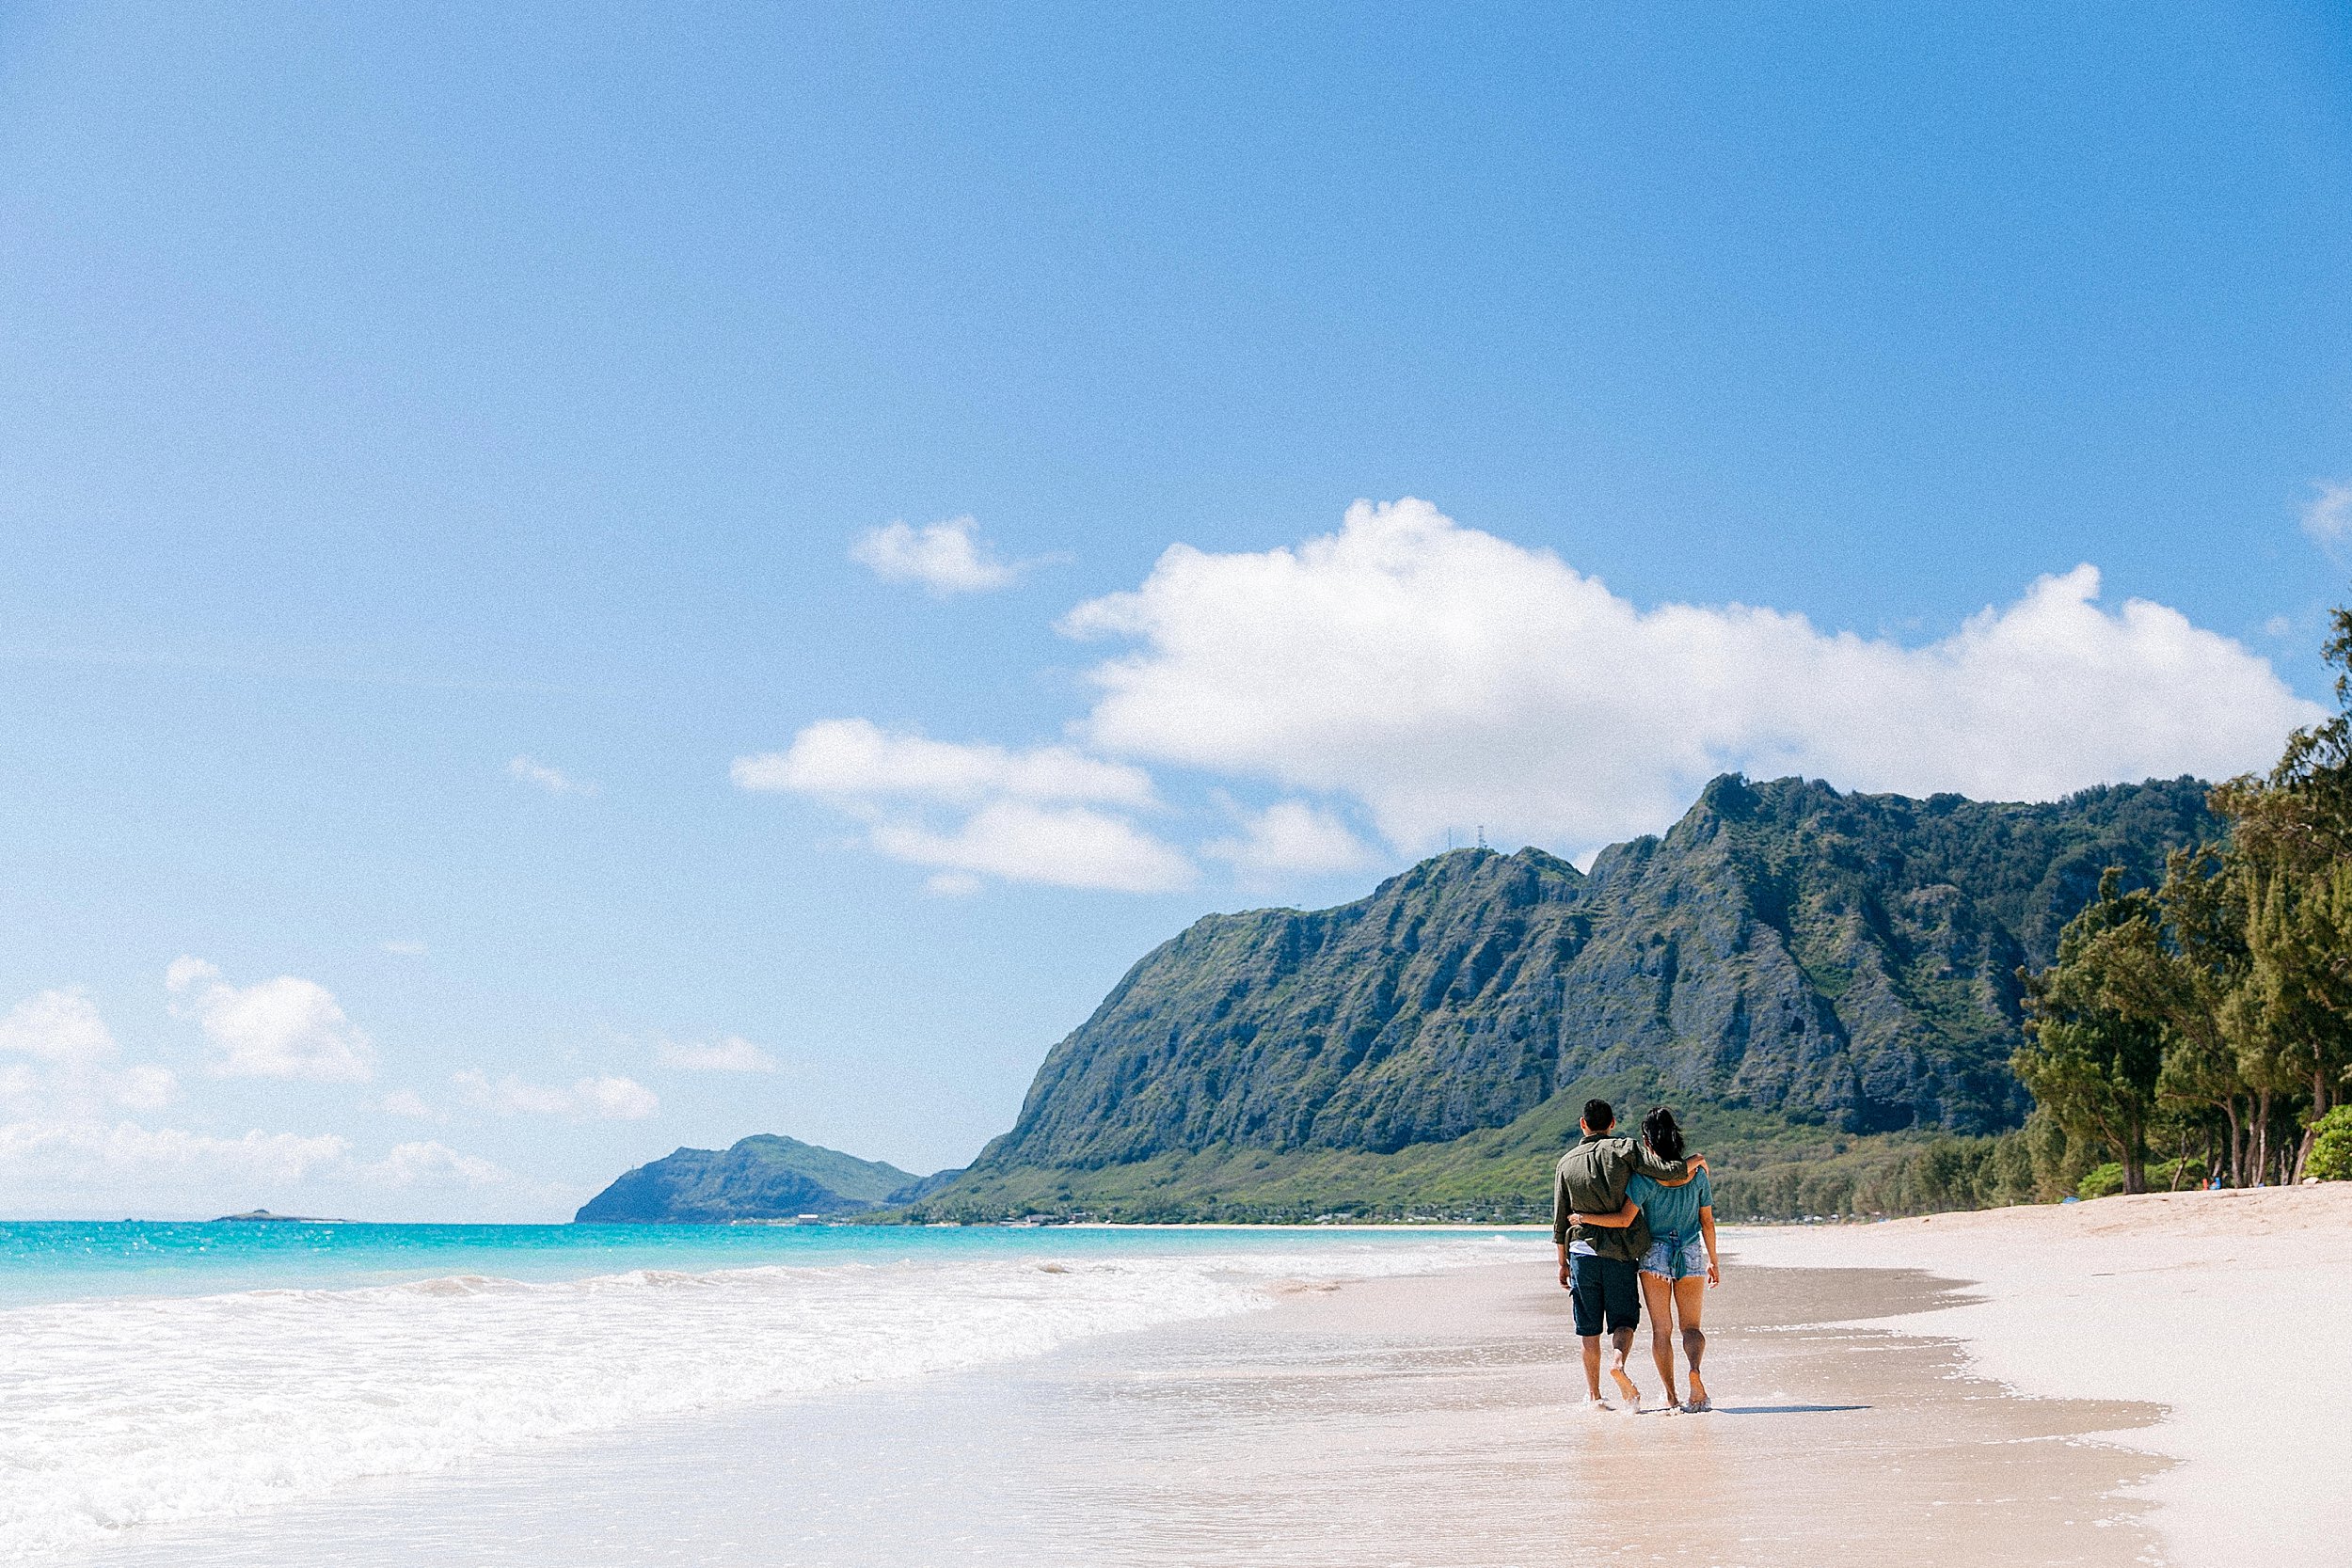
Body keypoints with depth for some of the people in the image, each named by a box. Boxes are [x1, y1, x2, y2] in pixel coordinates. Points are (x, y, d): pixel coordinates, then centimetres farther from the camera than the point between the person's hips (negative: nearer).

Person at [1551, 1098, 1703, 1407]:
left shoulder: (1566, 1163, 5)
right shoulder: (1624, 1149, -5)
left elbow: (1560, 1221, 8)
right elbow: (1672, 1173, -15)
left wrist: (1562, 1263, 16)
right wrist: (1696, 1160, 6)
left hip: (1582, 1252, 2)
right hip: (1620, 1253, -2)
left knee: (1589, 1328, 9)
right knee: (1624, 1319, 7)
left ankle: (1593, 1394, 9)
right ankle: (1619, 1362, -21)